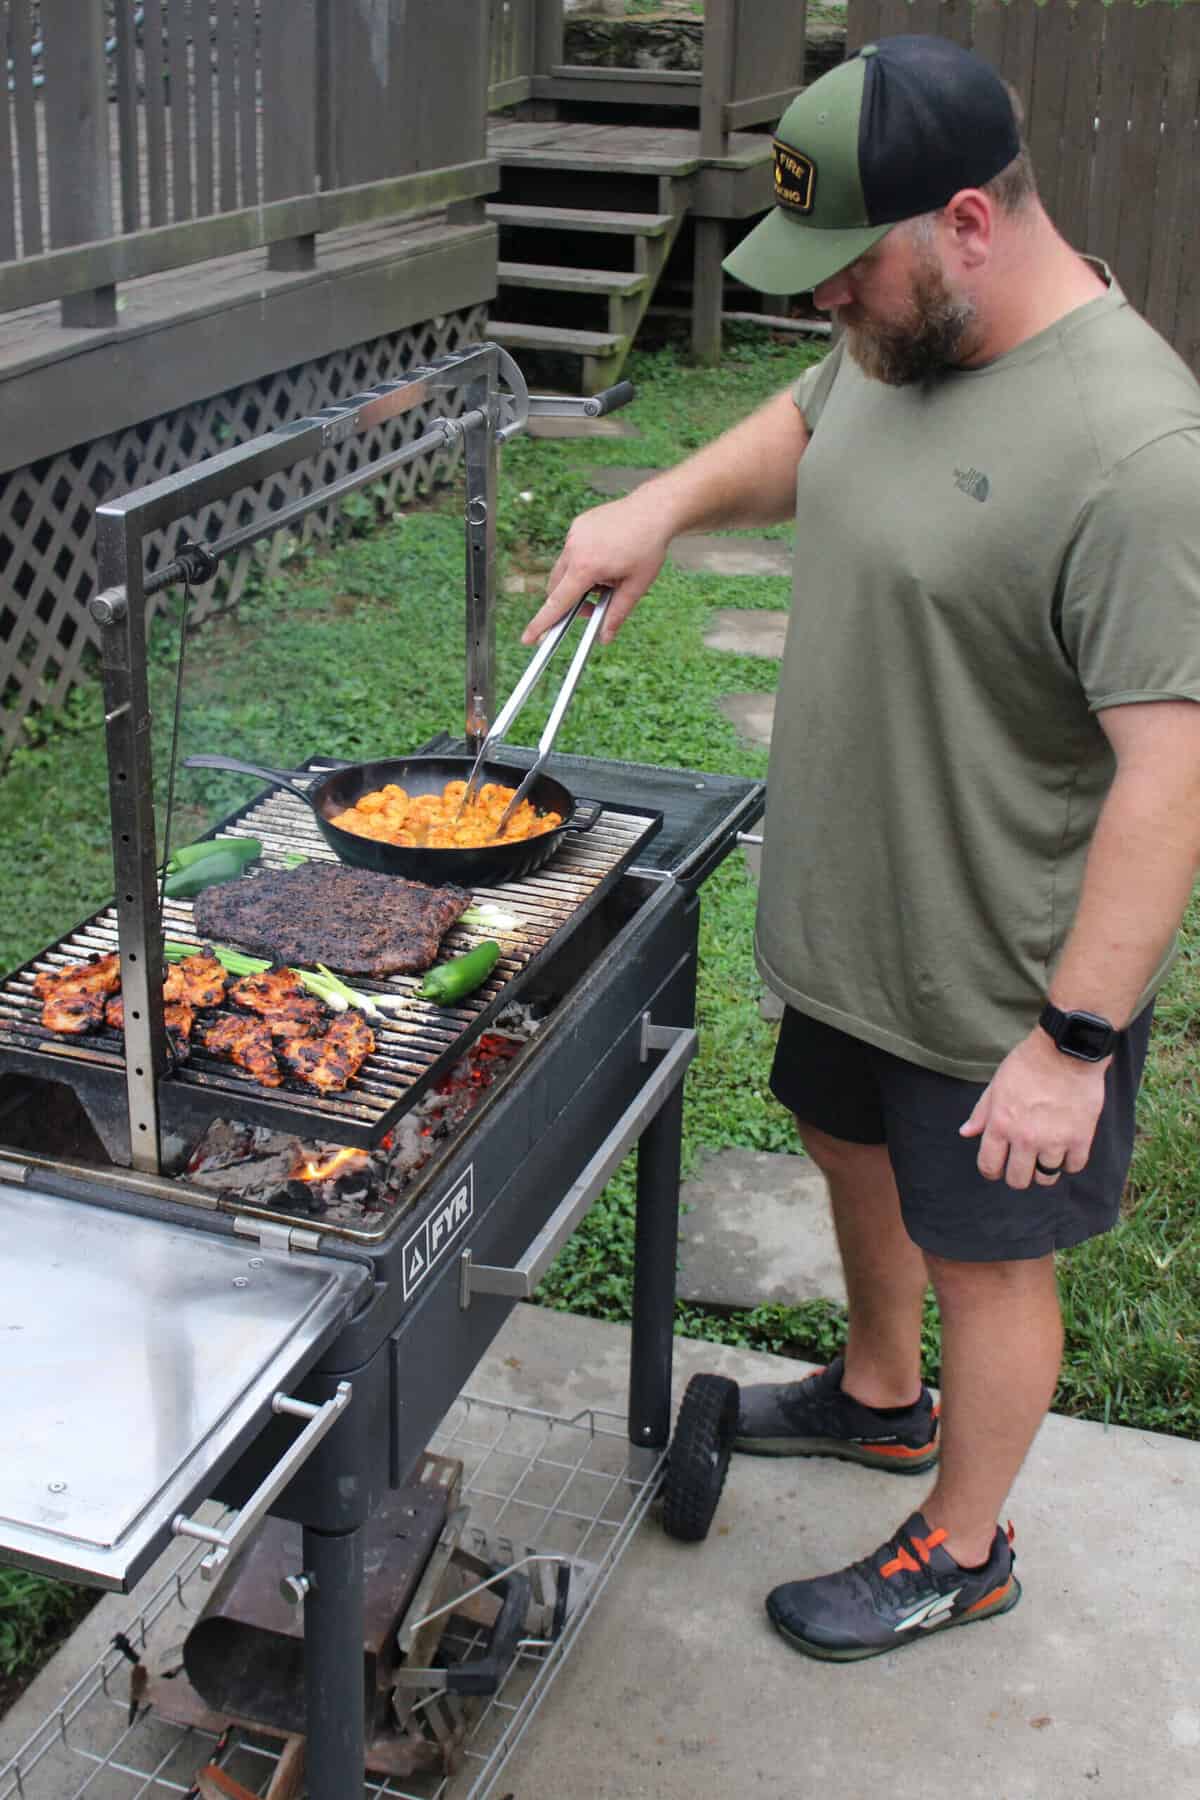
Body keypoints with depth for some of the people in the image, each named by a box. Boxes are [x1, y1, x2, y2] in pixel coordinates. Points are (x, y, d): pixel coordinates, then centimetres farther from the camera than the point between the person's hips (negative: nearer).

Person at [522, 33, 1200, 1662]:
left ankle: (961, 1551, 36)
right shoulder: (898, 339, -2)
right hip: (847, 921, 9)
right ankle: (882, 1398, 55)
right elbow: (800, 431, 21)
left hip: (998, 981, -8)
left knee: (982, 1256, 11)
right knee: (853, 1148, 27)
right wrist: (664, 503, 3)